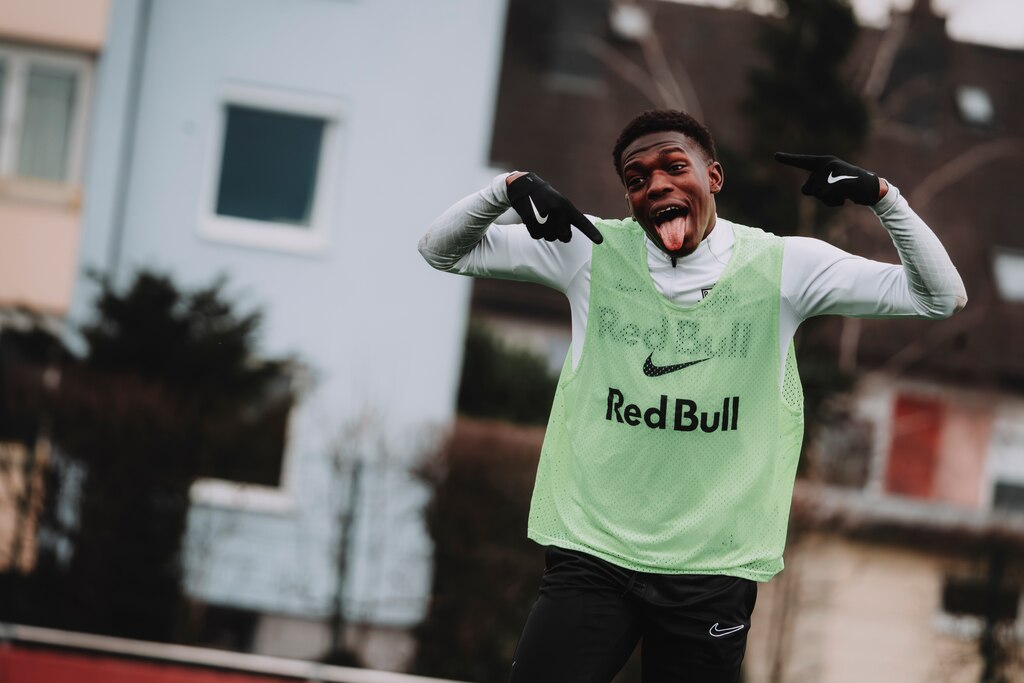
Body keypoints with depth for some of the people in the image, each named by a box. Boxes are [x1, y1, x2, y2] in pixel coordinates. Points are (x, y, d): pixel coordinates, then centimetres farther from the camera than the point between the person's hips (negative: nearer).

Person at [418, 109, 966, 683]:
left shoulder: (782, 266, 0)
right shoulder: (593, 251, 2)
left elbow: (942, 298, -3)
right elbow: (442, 250, 6)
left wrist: (880, 195, -17)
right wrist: (511, 188, -12)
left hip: (715, 571, 0)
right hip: (591, 556, 0)